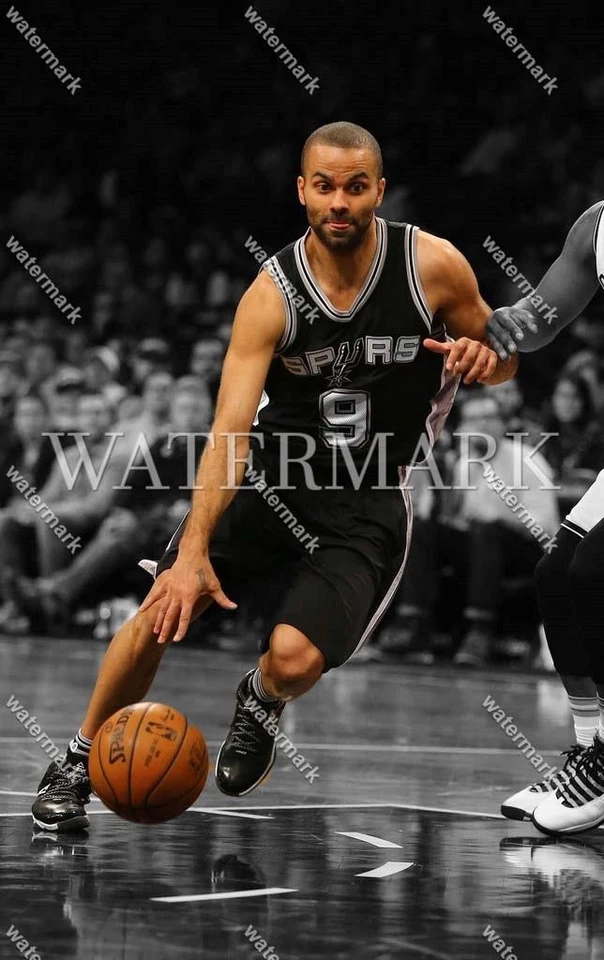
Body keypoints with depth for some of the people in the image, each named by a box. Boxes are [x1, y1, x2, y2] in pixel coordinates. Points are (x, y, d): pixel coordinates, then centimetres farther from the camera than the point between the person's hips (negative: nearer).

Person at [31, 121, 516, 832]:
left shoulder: (433, 266, -14)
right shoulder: (272, 294, -16)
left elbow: (504, 361, 4)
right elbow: (230, 427, -26)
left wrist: (483, 355, -23)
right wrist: (193, 551, -38)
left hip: (367, 506, -1)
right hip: (271, 471, 1)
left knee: (293, 656, -20)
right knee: (163, 611, -13)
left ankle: (261, 704, 19)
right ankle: (80, 760, 11)